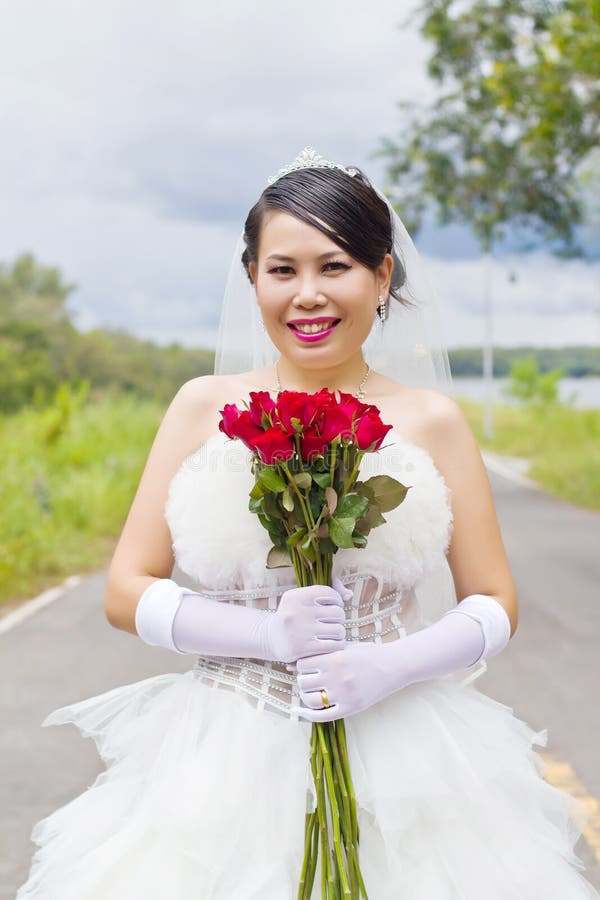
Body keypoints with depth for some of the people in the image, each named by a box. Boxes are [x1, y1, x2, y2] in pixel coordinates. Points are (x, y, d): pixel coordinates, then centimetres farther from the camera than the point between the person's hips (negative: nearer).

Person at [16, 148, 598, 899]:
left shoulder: (432, 421, 0)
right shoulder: (204, 407, 1)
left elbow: (494, 604, 4)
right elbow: (126, 592, 0)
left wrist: (393, 667, -14)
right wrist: (271, 633, -14)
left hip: (394, 747, 0)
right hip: (227, 756, 1)